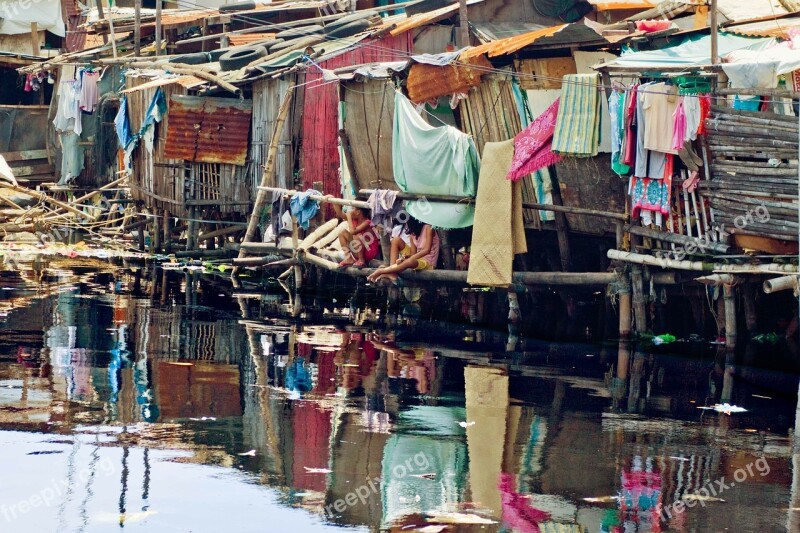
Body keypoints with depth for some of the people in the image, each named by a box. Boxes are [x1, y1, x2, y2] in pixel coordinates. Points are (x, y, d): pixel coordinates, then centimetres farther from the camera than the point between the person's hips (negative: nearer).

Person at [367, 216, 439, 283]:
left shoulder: (428, 228, -10)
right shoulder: (413, 232, 9)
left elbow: (427, 250, -20)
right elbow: (413, 253, 0)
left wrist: (408, 258, -27)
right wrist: (404, 257, -23)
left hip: (428, 263, -7)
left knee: (409, 262, -41)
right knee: (396, 240, -5)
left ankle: (380, 271, -26)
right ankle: (391, 273, -19)